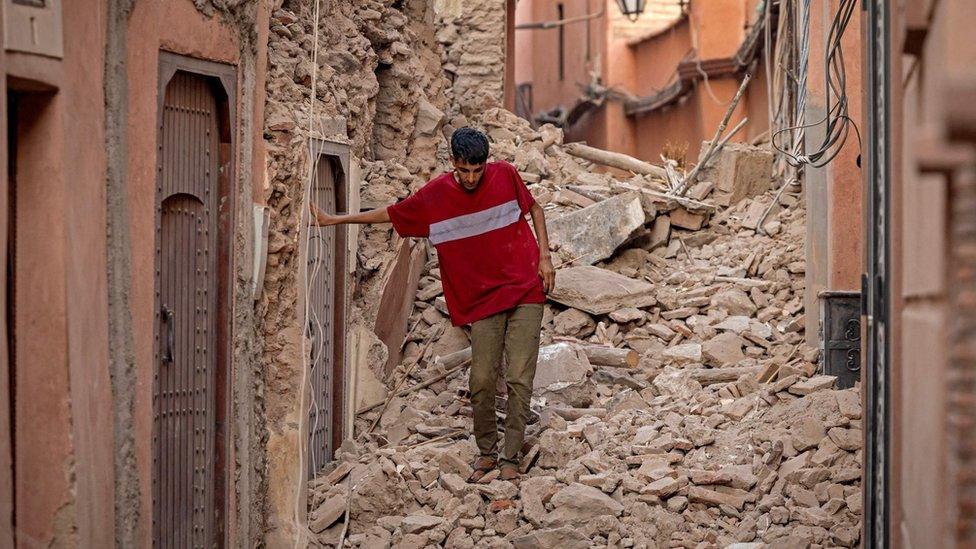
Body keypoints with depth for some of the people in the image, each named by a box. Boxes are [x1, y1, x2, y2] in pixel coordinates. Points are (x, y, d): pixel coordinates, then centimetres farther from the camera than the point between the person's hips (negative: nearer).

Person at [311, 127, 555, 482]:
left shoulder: (505, 176, -4)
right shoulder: (434, 196, -4)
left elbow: (534, 208, 12)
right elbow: (389, 214, 8)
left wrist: (544, 255, 2)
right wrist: (333, 220, 7)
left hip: (525, 292, -1)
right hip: (483, 299, 1)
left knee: (519, 378, -6)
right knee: (481, 379, -6)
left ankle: (511, 457, 0)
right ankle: (486, 453, 12)